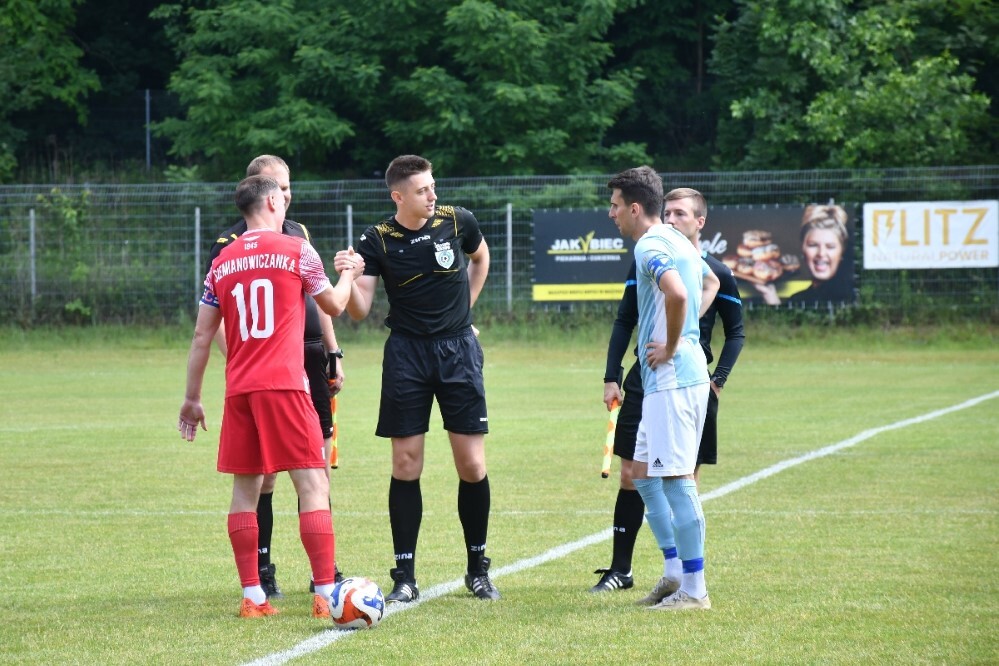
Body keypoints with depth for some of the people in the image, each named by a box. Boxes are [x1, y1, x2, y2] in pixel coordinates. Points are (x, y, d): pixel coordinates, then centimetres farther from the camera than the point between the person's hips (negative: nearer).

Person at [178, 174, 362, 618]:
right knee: (313, 485, -3)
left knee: (245, 490, 10)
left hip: (239, 390, 4)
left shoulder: (222, 264, 11)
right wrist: (348, 272, 35)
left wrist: (191, 399, 19)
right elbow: (334, 306, 15)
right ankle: (326, 594, -9)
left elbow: (202, 337, 12)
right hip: (285, 385, -4)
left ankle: (252, 597, 8)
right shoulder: (297, 251, 1)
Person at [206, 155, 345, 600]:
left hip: (310, 360, 6)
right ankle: (260, 572, 6)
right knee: (263, 472, -3)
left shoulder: (300, 235, 15)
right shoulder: (231, 243, -5)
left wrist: (333, 353, 16)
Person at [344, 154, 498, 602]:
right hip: (406, 352, -1)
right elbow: (360, 310, -7)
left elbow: (480, 258, 20)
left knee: (472, 465, -1)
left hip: (458, 348, 1)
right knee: (406, 465, -2)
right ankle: (404, 577, 4)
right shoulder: (377, 241, -5)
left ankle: (478, 569, 14)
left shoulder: (457, 222, -2)